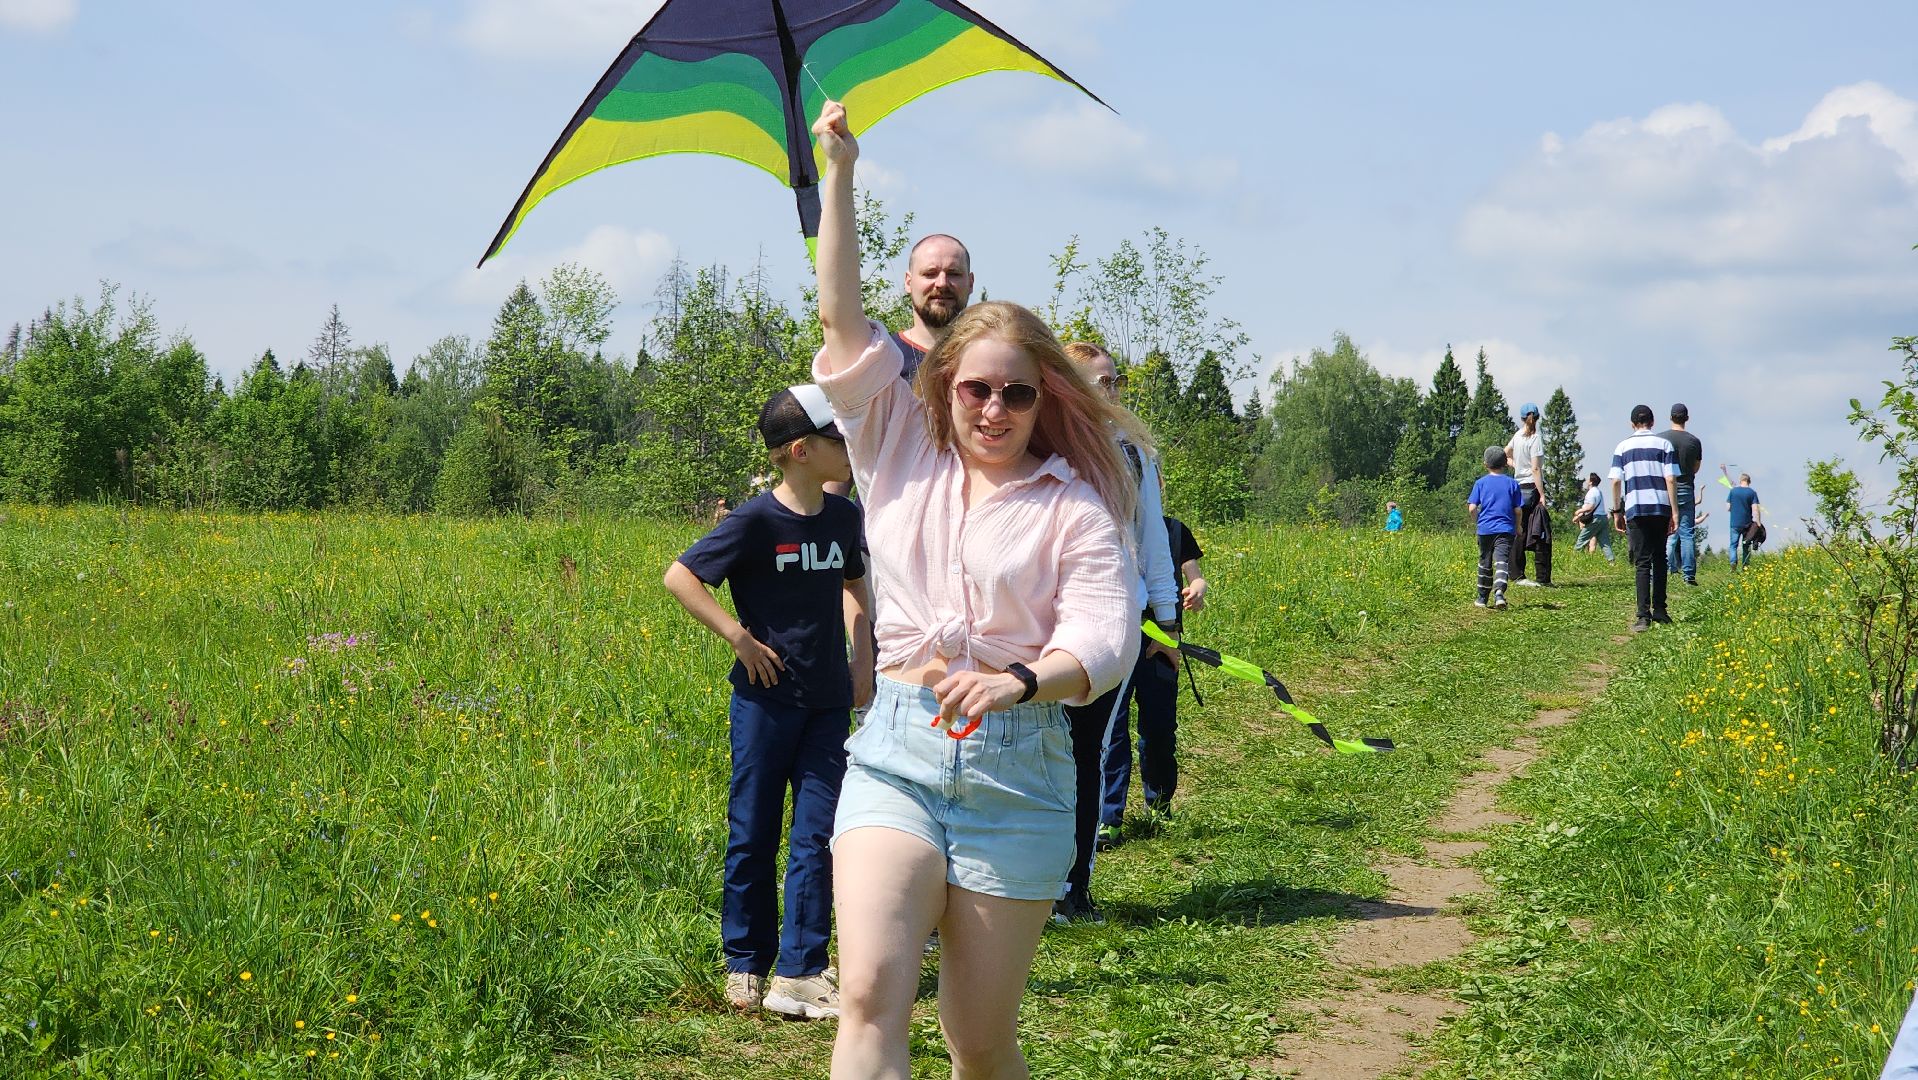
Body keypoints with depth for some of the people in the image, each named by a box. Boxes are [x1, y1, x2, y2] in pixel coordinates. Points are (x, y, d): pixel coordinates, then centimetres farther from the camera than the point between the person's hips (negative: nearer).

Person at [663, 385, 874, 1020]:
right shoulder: (757, 521, -13)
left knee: (817, 837, 0)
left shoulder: (843, 517, 4)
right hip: (766, 698, -4)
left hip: (828, 702, 5)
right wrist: (739, 637, -15)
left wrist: (862, 657, 11)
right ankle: (745, 967, 18)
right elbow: (679, 577, -12)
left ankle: (799, 974, 3)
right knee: (754, 836, 6)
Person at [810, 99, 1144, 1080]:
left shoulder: (1073, 506, 3)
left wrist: (1020, 679, -29)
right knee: (872, 998, -20)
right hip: (896, 751, 1)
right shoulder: (901, 458, 11)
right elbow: (843, 318, 9)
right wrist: (839, 175, 5)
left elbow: (1107, 638, -9)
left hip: (1016, 767, -1)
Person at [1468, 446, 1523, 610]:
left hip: (1485, 529, 1)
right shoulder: (1512, 483, 3)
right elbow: (1518, 510, 3)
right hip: (1506, 529, -1)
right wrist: (1518, 527, 18)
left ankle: (1483, 598, 23)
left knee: (1485, 563, 14)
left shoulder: (1480, 483, 2)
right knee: (1502, 561, -9)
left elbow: (1472, 508, -4)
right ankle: (1499, 592, -33)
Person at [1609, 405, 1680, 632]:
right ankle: (1659, 610, 19)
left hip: (1635, 509, -1)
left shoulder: (1623, 447, 6)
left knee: (1642, 562, -3)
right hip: (1661, 508, 1)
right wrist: (1675, 511, 0)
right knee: (1659, 559, 15)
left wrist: (1617, 511, 8)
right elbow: (1671, 479, -2)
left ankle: (1643, 616, -14)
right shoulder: (1664, 445, 4)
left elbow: (1616, 481, 1)